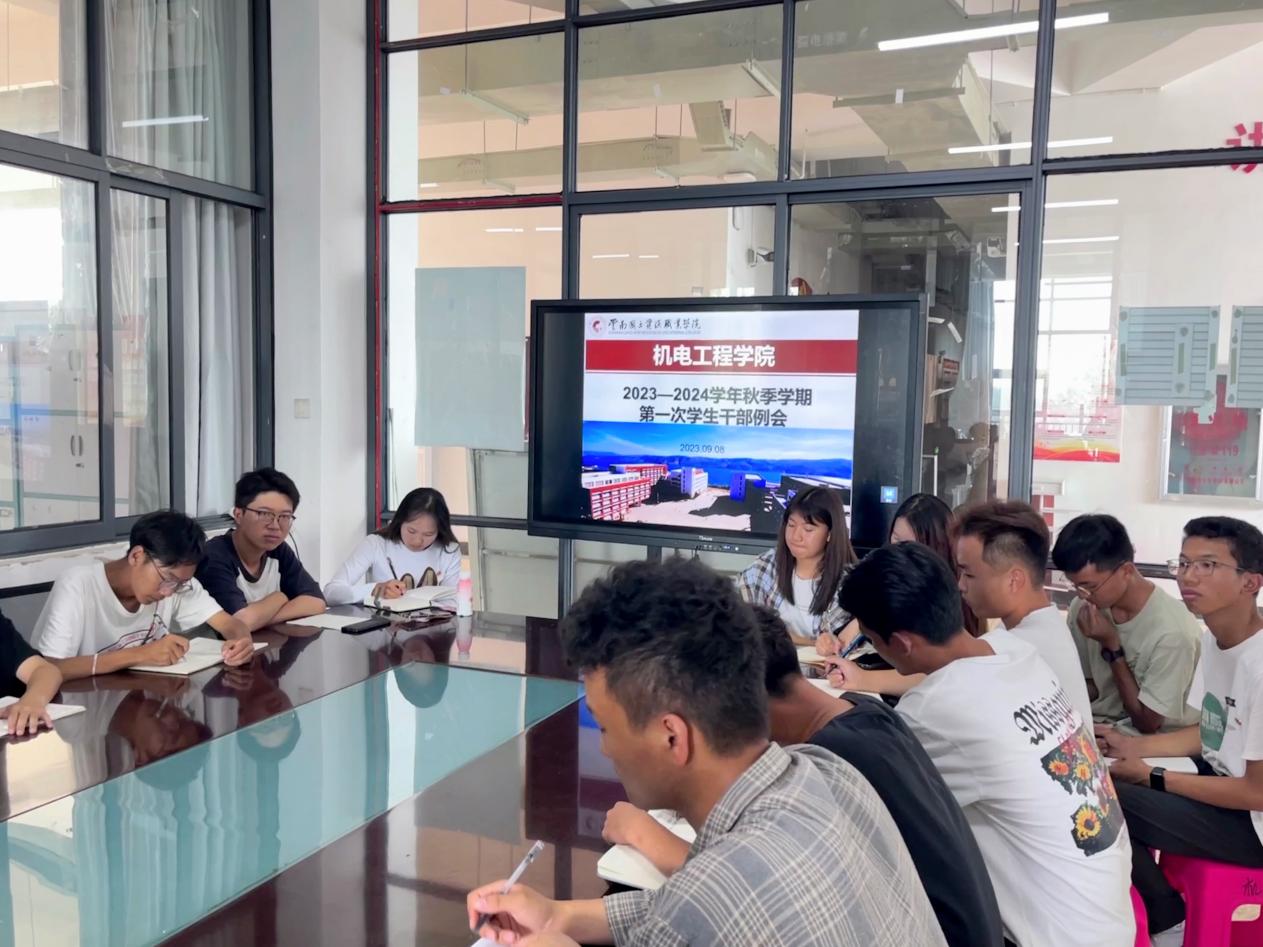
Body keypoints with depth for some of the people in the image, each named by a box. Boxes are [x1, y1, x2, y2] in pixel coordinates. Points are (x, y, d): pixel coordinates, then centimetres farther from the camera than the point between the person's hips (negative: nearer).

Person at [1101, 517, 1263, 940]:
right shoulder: (1214, 637, 0)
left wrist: (1152, 777, -18)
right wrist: (1134, 746, -1)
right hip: (1225, 780, 9)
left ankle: (1166, 921, 7)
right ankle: (1149, 907, 18)